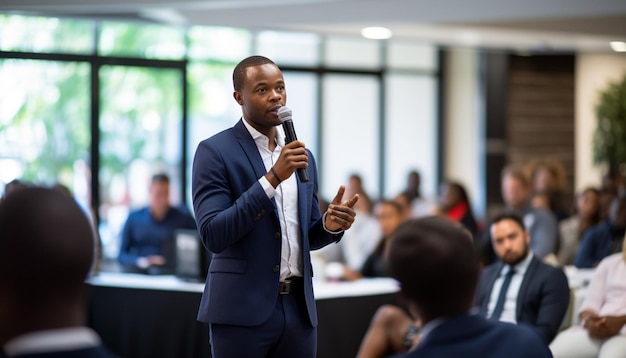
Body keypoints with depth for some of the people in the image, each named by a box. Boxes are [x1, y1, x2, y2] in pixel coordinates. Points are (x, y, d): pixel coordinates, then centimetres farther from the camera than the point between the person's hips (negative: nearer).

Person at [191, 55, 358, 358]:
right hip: (242, 309, -5)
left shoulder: (304, 157, 13)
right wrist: (273, 177, -20)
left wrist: (330, 224, -3)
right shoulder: (215, 151, -5)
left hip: (299, 308, 5)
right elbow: (213, 235, -15)